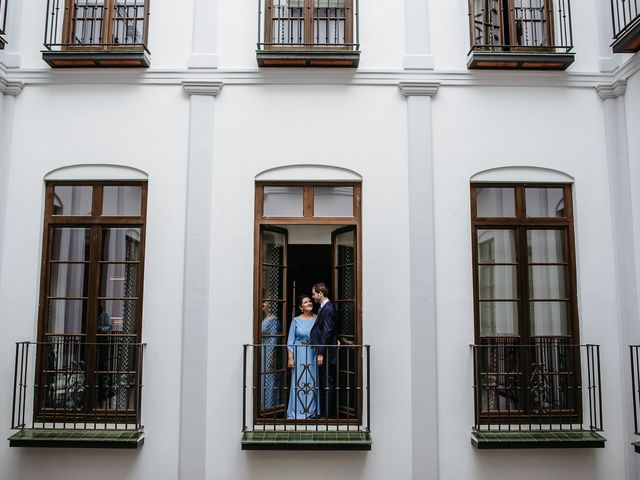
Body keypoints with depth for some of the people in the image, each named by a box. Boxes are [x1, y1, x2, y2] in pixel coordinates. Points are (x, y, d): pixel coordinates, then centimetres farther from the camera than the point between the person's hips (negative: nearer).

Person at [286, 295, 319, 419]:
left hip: (313, 355, 1)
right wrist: (290, 358, -6)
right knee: (298, 383, 1)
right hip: (299, 355, -1)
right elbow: (290, 341, 1)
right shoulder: (296, 320, 1)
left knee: (313, 382, 4)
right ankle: (297, 412, 10)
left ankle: (312, 411, 15)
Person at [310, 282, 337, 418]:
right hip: (323, 353, 10)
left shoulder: (328, 308, -15)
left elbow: (327, 332, -20)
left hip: (326, 354, -10)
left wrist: (321, 354, -20)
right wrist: (319, 353, 16)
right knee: (323, 383, 14)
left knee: (327, 384, -3)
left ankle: (328, 415, 4)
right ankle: (324, 413, 22)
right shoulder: (324, 307, 15)